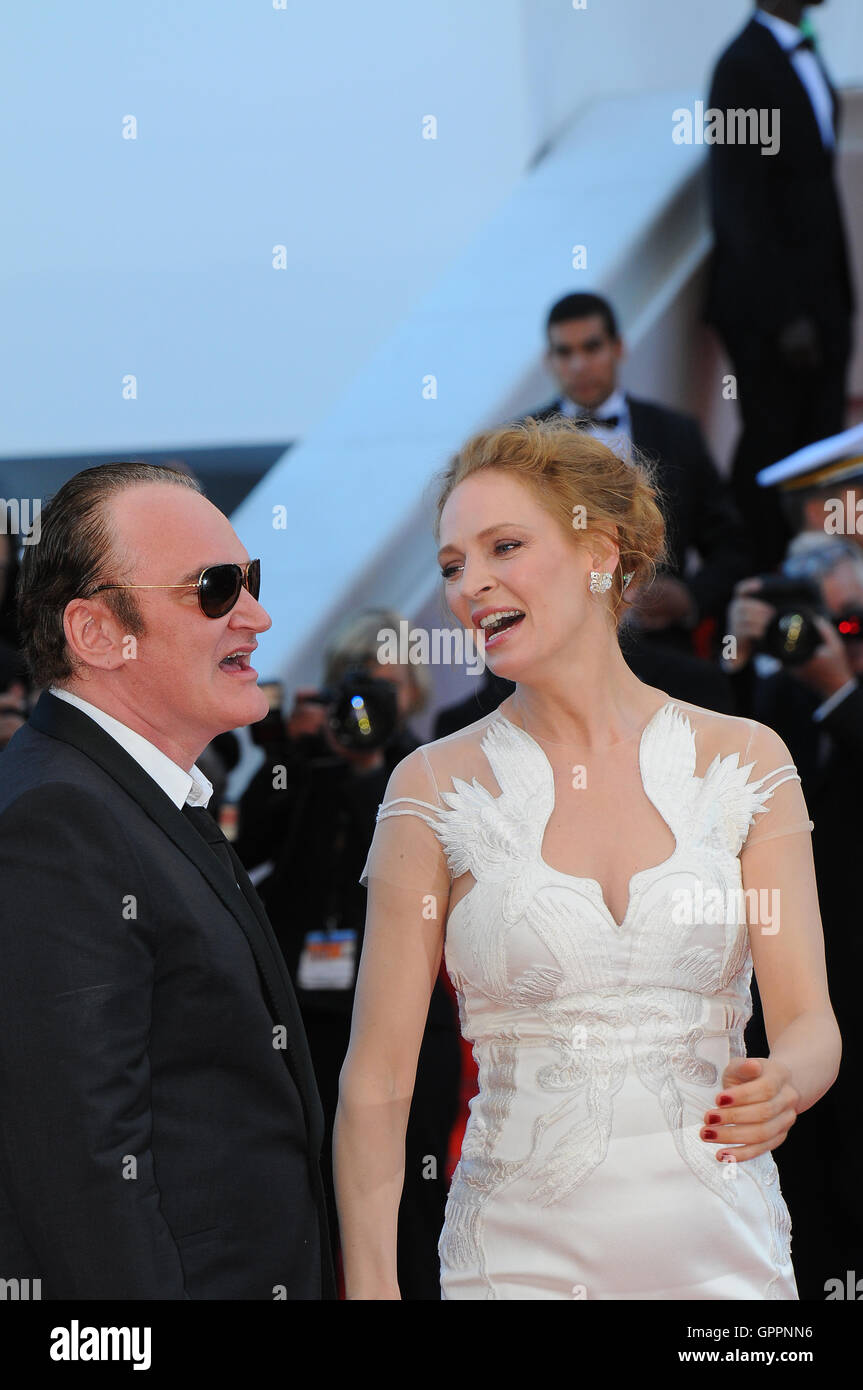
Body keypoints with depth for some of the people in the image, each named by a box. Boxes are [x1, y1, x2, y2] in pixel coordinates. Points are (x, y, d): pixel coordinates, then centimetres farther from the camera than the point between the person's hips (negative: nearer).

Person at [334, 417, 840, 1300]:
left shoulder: (744, 760, 2)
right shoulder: (438, 789, -2)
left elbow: (809, 1020, -1)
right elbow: (376, 1077, -3)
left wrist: (782, 1085, -23)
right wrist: (370, 1282, -13)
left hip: (722, 1249, 1)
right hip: (523, 1252, -1)